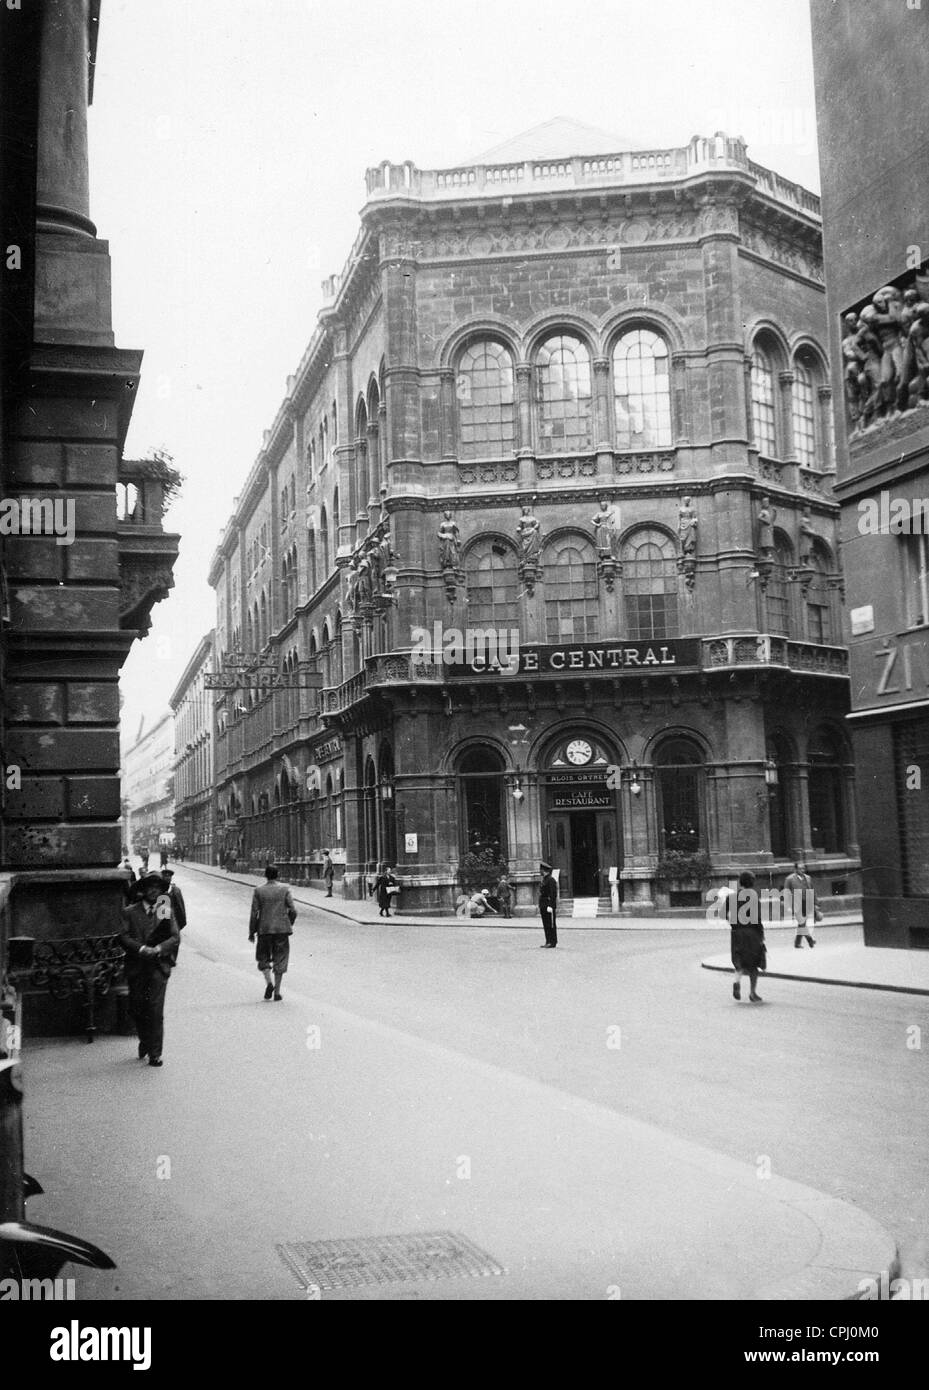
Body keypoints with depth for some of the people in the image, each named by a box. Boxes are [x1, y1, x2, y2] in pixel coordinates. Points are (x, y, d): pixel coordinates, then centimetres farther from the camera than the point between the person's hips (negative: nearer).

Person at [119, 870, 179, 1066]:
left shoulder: (166, 911, 10)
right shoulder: (130, 912, 7)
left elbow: (175, 937, 3)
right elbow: (124, 936, -3)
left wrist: (158, 949, -14)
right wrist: (142, 949, -18)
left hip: (159, 965, -1)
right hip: (136, 967, 1)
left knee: (155, 1010, -9)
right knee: (136, 1008, 6)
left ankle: (155, 1053, -5)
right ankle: (145, 1040, 32)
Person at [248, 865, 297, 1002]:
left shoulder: (258, 890, -4)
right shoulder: (284, 889, -3)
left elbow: (254, 913, -5)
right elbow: (293, 911, -4)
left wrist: (251, 932, 4)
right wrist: (290, 924, 15)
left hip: (264, 929, 0)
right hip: (282, 929, 0)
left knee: (263, 958, 15)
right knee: (280, 960, 9)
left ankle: (269, 983, -8)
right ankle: (277, 992, 6)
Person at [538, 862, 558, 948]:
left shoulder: (551, 880, -13)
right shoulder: (543, 880, 18)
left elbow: (553, 894, -19)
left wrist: (550, 906, -23)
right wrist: (540, 906, 19)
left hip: (549, 906, -10)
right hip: (543, 905, 10)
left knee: (551, 924, -5)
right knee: (545, 924, 11)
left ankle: (553, 942, -2)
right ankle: (548, 941, 16)